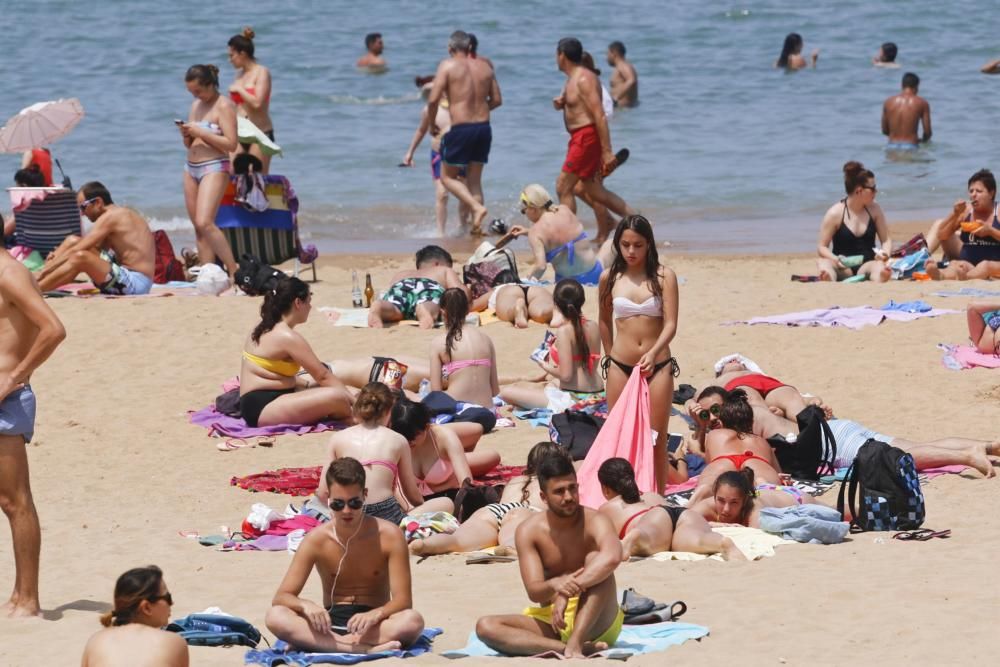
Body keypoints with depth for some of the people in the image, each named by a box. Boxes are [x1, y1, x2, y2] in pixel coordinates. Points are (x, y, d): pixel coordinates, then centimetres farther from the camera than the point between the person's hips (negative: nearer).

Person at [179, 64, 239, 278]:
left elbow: (231, 144, -17)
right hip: (191, 169, 8)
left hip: (214, 168, -8)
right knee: (198, 227, 4)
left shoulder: (223, 106, -8)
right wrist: (186, 134, 0)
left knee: (204, 223, -20)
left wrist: (200, 132, -18)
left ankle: (234, 271, -16)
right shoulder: (196, 105, 16)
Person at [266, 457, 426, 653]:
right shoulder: (316, 540, -5)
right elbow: (281, 597, -7)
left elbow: (403, 600, -12)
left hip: (373, 627, -1)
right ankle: (366, 649, -39)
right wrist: (306, 605, -31)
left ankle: (323, 643, -33)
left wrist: (376, 614, -35)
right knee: (275, 617, -29)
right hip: (331, 623, 1)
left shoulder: (389, 536, -8)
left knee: (413, 621, -35)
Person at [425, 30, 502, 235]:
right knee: (475, 180, 15)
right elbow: (497, 100, 13)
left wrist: (432, 124, 5)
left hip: (461, 128, -5)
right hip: (484, 126, 5)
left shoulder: (448, 65, -5)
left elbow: (433, 99, -11)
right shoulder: (485, 66, 9)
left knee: (447, 177, 9)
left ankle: (477, 207, -12)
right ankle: (477, 226, 9)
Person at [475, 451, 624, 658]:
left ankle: (574, 644, -39)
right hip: (550, 622, 3)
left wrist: (567, 592, -42)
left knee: (595, 560, -27)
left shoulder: (594, 522, -12)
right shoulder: (528, 531, -2)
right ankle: (574, 648, -35)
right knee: (485, 627, -20)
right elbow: (533, 592, -11)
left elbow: (612, 557, -36)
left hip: (596, 623, -3)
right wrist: (555, 585, -36)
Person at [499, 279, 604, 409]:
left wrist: (546, 367, -1)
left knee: (507, 392, -10)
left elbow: (566, 375, -22)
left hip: (572, 398, -9)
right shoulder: (594, 326, 3)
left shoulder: (564, 331, -17)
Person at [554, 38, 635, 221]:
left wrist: (607, 151, -25)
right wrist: (560, 103, 4)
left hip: (587, 137, -10)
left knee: (563, 188, -9)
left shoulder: (583, 79, -16)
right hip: (580, 138, 10)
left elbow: (600, 116, -21)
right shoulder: (572, 79, 15)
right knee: (595, 191, 12)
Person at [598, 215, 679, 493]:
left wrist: (654, 352, -27)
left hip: (658, 366, -2)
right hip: (620, 367, 2)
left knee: (657, 439, 2)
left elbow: (670, 324, -11)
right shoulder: (609, 278, 3)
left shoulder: (663, 276, -4)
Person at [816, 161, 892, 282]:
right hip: (843, 268, -2)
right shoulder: (835, 213, -2)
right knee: (824, 263, -35)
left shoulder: (874, 209, 8)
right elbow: (822, 247, -1)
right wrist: (835, 259, -22)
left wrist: (885, 254, -11)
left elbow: (886, 240, 13)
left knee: (879, 267, -35)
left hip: (867, 264, 2)